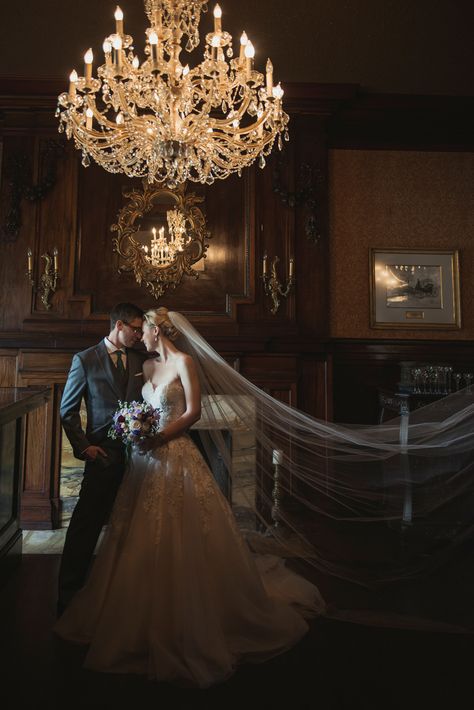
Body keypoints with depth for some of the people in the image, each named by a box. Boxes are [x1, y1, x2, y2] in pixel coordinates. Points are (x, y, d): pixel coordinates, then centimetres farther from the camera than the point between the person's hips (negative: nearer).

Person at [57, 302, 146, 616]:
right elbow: (68, 410, 1)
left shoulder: (141, 360, 8)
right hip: (105, 452, -4)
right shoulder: (85, 360, -2)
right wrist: (83, 447, -5)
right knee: (86, 522, 2)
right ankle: (69, 592, 18)